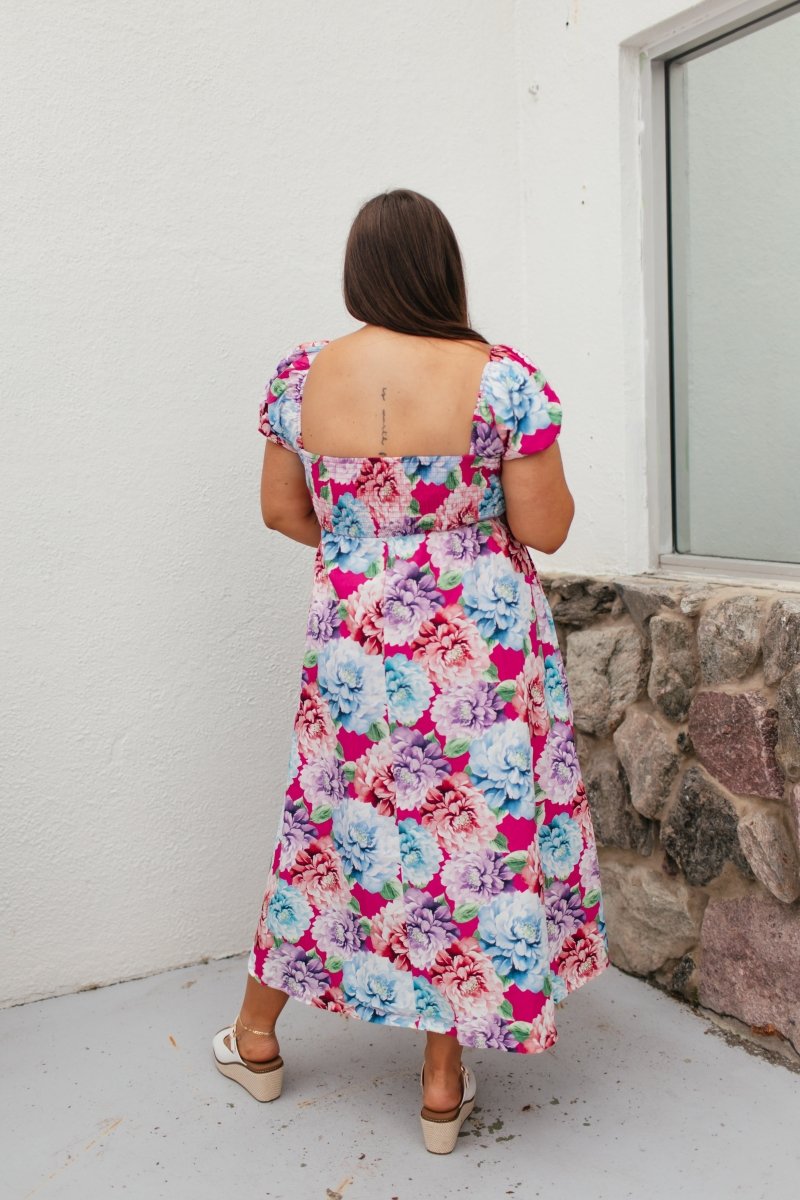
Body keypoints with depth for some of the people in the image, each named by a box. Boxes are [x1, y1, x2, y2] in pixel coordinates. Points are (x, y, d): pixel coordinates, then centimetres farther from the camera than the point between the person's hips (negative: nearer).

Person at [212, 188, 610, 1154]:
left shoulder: (301, 376, -3)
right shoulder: (500, 377, -13)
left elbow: (282, 511, 7)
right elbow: (547, 529, -10)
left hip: (353, 648, 3)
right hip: (480, 654, -3)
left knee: (336, 826, 20)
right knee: (479, 830, 12)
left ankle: (256, 1040, 39)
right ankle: (444, 1085, 26)